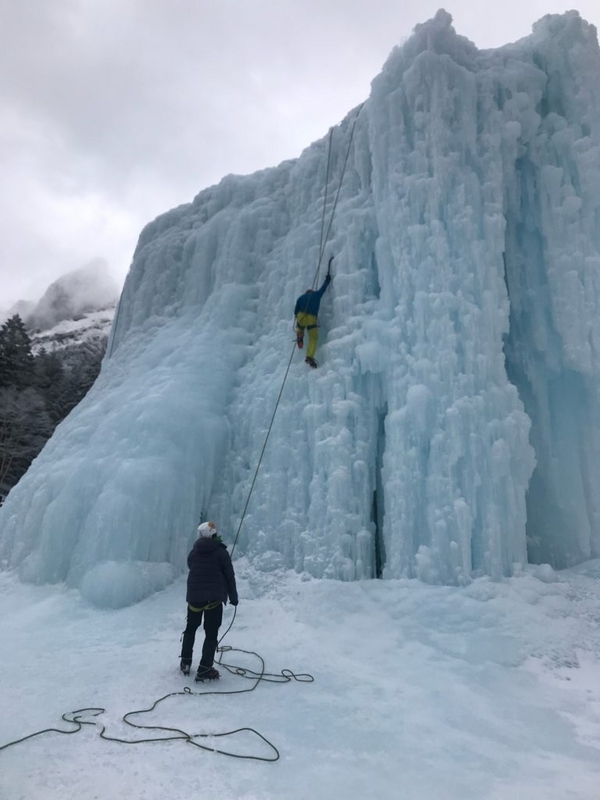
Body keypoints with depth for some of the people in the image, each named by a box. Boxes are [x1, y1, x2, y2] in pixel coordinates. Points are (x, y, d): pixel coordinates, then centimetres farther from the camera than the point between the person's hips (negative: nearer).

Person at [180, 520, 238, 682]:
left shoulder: (193, 552, 5)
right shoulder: (221, 552, -7)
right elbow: (229, 575, -5)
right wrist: (233, 596, 5)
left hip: (194, 596, 4)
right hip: (214, 597, -4)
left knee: (190, 628, 23)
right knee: (211, 634, 3)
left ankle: (185, 662, 27)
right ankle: (204, 670, 1)